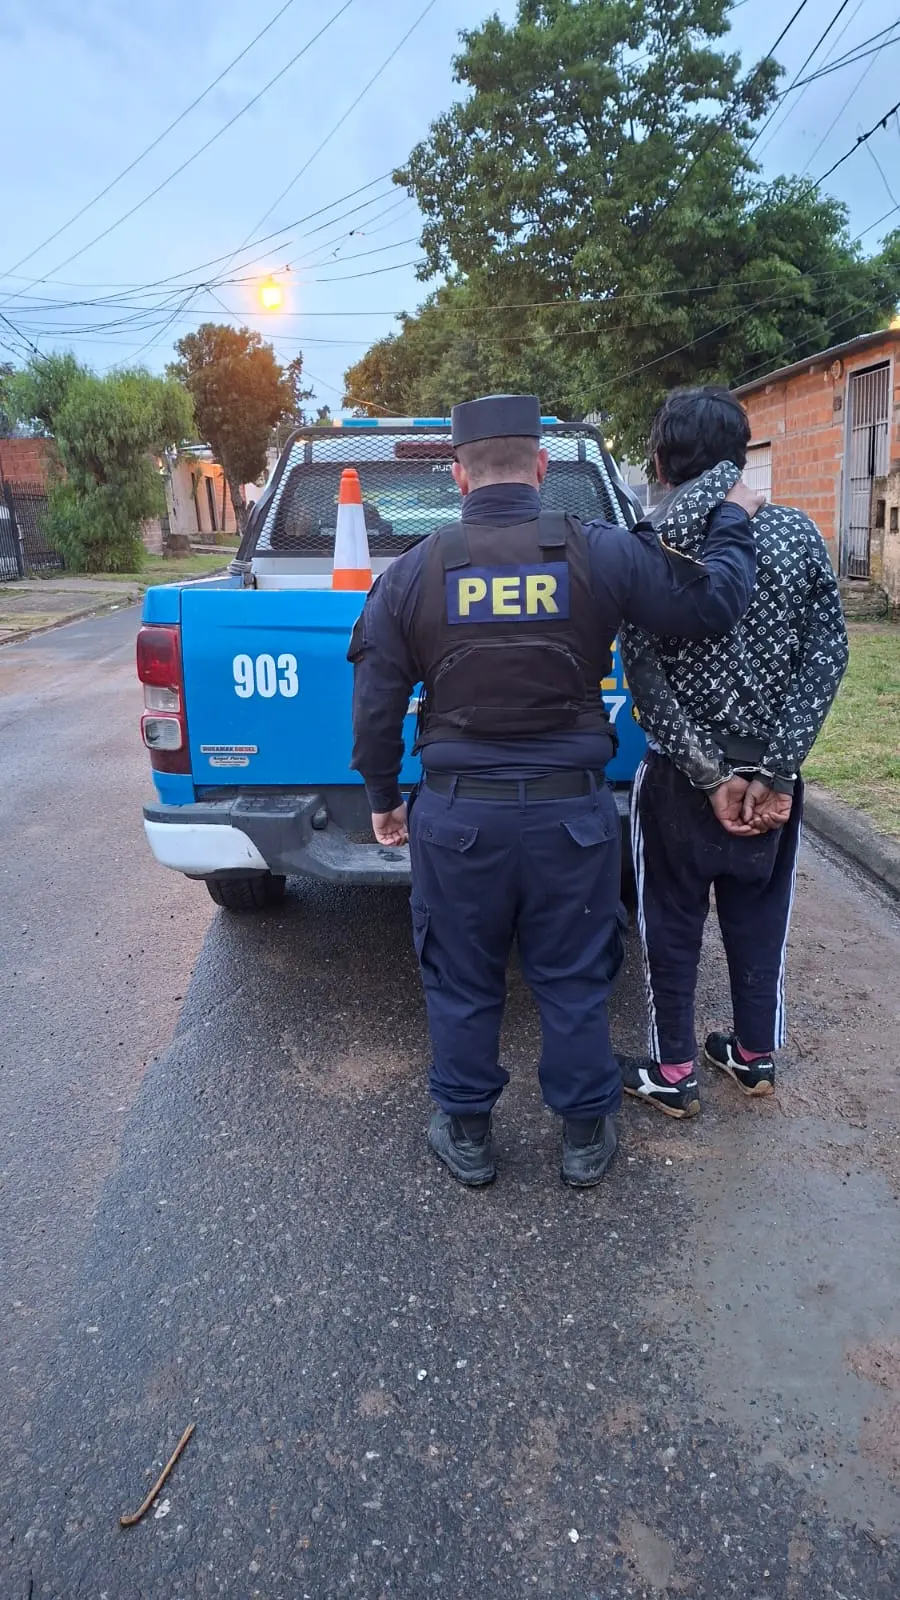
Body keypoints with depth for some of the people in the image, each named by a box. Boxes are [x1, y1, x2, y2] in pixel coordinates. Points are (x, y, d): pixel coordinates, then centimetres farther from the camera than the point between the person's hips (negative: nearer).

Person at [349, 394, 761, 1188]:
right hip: (572, 810, 0)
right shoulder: (600, 553, -7)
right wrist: (734, 519, 17)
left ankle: (467, 1135, 33)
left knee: (463, 986, 16)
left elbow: (375, 706, 1)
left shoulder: (413, 573, -2)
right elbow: (714, 603, -1)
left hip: (458, 814, 0)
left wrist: (382, 797, 15)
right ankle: (586, 1136, 33)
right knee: (574, 982, 16)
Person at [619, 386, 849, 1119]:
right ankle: (756, 1056, 34)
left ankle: (674, 1073, 23)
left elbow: (643, 673, -15)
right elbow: (828, 655, -6)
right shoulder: (798, 535, -1)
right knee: (759, 919, 19)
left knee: (673, 925, 12)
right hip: (770, 772, 3)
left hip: (681, 776, -3)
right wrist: (776, 770, -8)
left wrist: (710, 774, -13)